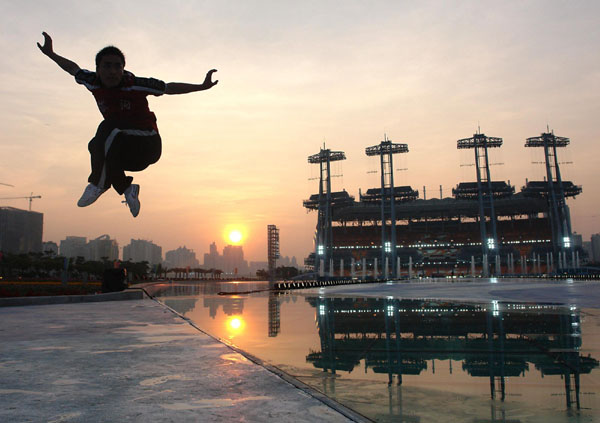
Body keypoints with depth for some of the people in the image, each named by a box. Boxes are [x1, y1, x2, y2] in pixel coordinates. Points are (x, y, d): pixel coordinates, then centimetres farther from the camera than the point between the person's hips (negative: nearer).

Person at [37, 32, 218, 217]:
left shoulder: (135, 85, -14)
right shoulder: (94, 82, -1)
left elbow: (169, 88, -5)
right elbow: (74, 69, 20)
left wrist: (202, 86, -10)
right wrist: (51, 54, 24)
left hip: (148, 146, -7)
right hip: (124, 149, 7)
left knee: (108, 127, -27)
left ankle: (98, 184, -20)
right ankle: (126, 189, 14)